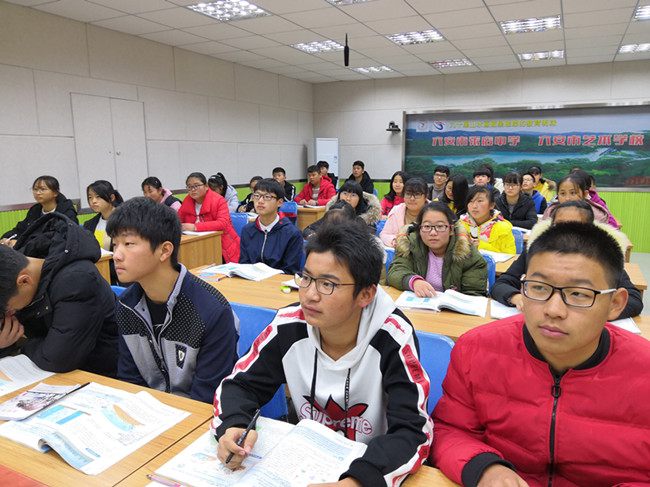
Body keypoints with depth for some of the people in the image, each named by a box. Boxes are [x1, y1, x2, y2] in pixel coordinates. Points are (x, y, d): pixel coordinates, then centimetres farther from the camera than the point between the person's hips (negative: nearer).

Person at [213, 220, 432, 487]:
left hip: (371, 461, -2)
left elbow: (412, 432, -24)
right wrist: (232, 427, -24)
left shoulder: (393, 338, -22)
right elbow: (241, 384, -3)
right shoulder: (288, 327, -13)